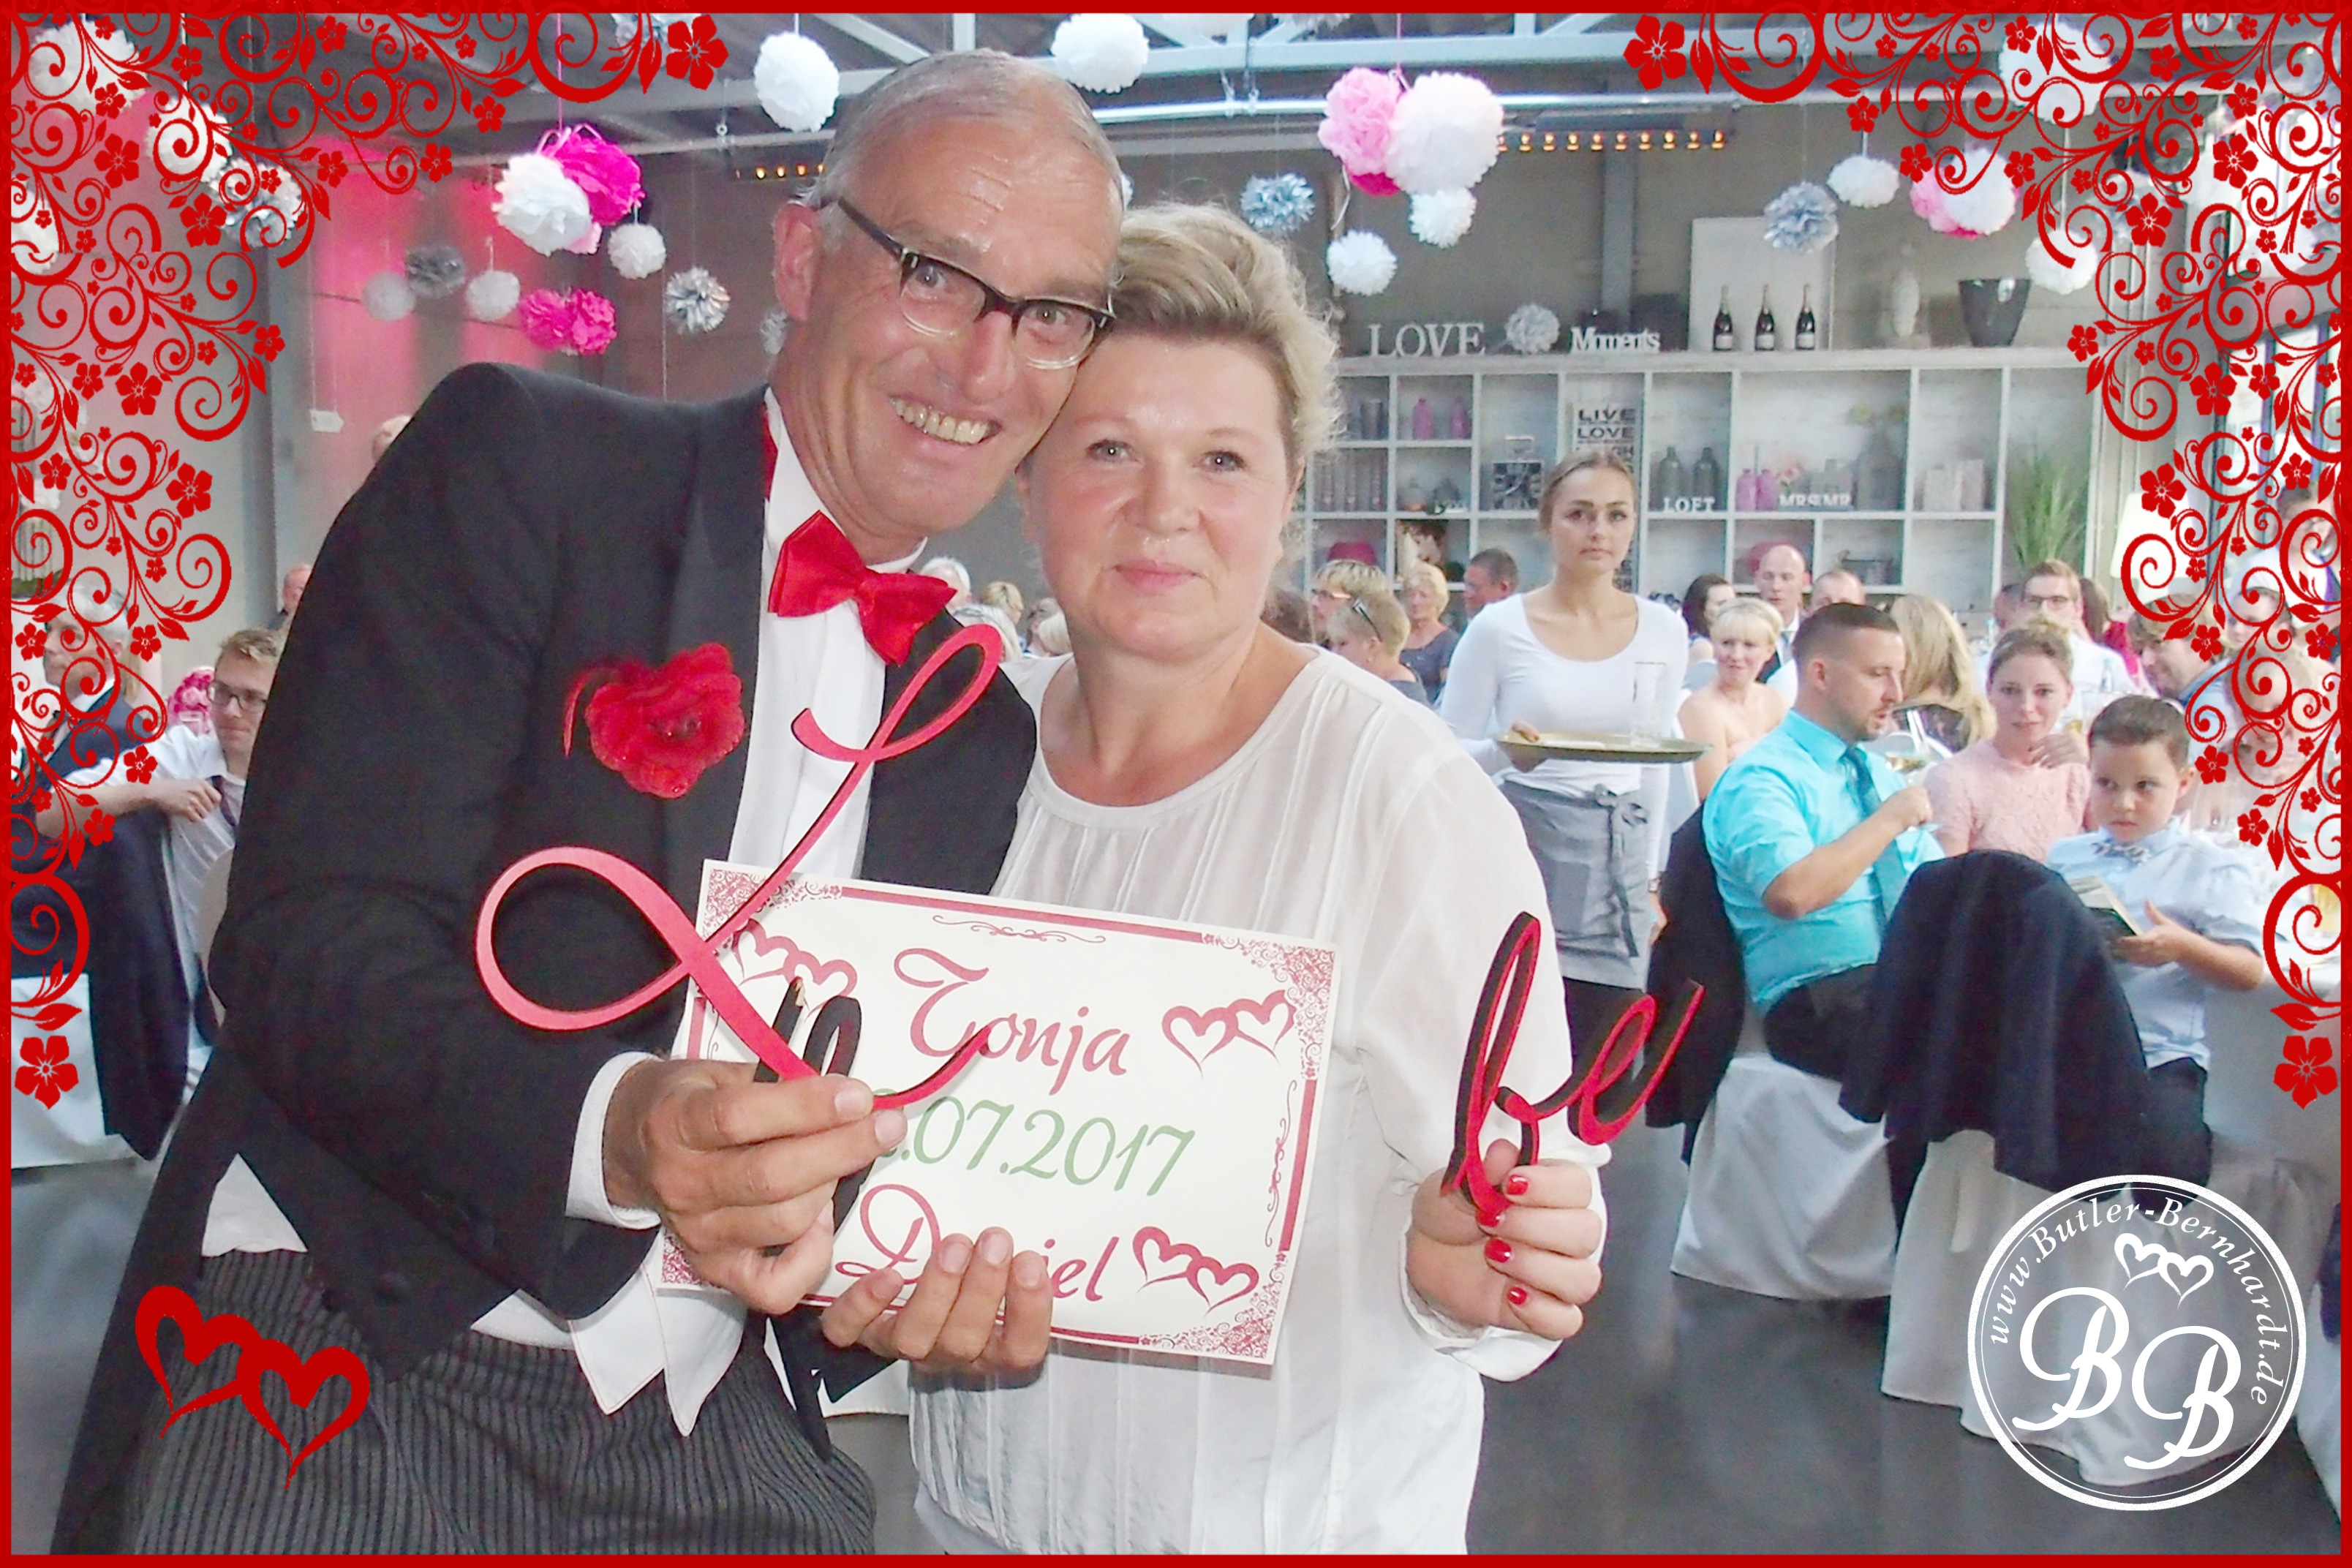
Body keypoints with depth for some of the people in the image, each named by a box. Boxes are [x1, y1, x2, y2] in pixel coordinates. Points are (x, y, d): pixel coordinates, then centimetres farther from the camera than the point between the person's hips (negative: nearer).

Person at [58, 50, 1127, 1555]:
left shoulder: (985, 732, 9)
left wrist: (923, 1272, -10)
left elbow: (884, 1132, 12)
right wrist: (613, 1129, -32)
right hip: (346, 1376, -4)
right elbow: (308, 944, -15)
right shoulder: (518, 465, -7)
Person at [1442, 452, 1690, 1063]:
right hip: (1523, 854, -3)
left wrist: (1653, 874, 15)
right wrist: (1507, 751, -21)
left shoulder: (1663, 631, 6)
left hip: (1618, 864, 4)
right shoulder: (1500, 628, -5)